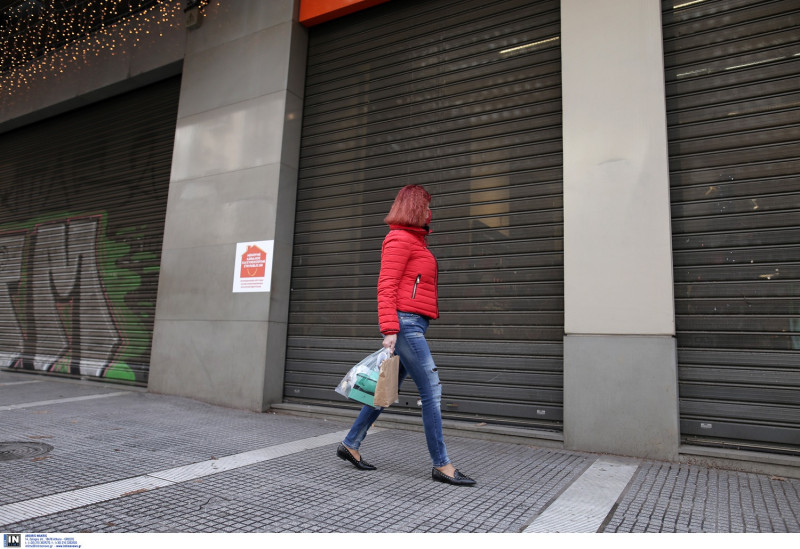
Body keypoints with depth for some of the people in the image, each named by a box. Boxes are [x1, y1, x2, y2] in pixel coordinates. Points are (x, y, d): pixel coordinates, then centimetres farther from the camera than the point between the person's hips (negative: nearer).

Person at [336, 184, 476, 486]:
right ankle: (441, 465, 4)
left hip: (413, 325, 10)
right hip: (405, 322, -10)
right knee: (432, 390, -6)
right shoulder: (399, 239, -7)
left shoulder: (415, 241, 22)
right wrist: (390, 330, -21)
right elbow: (386, 287, -15)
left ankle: (350, 444, 24)